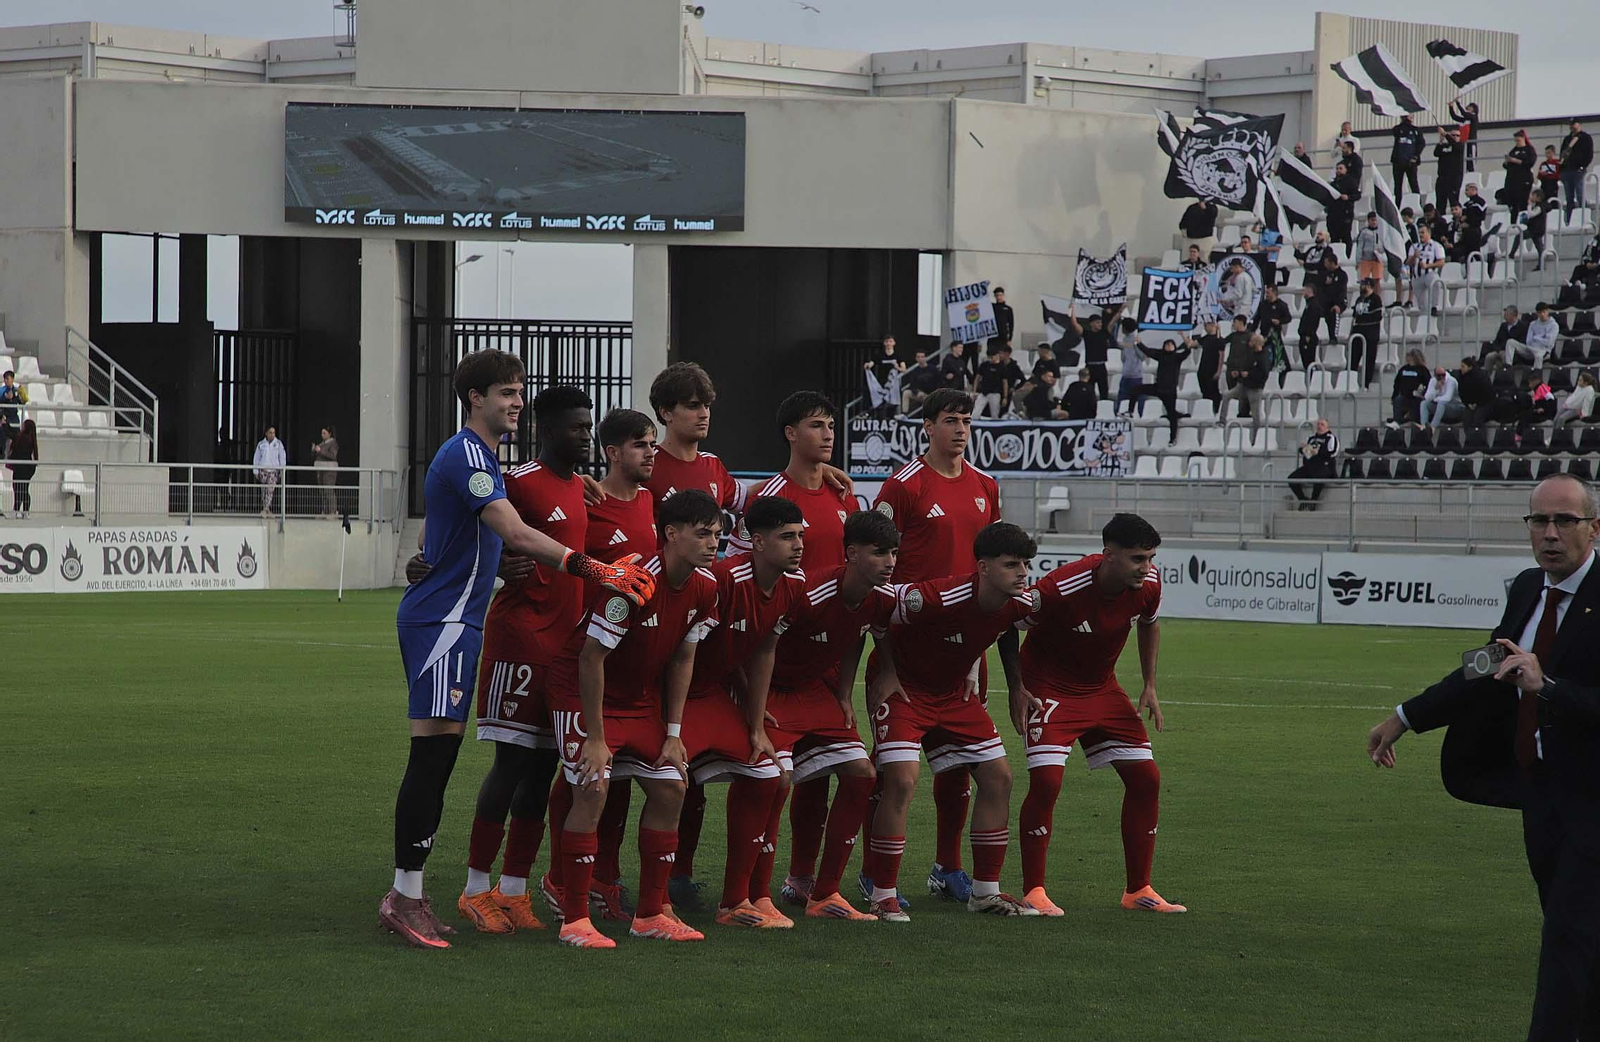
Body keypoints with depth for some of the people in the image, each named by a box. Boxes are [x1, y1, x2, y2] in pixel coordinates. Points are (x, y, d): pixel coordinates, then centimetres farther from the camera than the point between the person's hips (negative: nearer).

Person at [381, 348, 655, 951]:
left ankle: (406, 894, 13)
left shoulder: (477, 456, 18)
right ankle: (406, 896, -10)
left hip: (451, 619, 10)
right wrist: (594, 571, -30)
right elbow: (516, 535, -26)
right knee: (433, 755, -11)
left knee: (436, 759, 10)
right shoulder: (467, 455, -15)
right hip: (442, 622, -10)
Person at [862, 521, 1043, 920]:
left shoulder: (1023, 603, -14)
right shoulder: (936, 597, -34)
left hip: (953, 691, 7)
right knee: (902, 780, -21)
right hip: (902, 686, -7)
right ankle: (883, 896, -11)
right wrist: (885, 672, -14)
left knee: (998, 777, 3)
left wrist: (969, 669, 8)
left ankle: (985, 892, 15)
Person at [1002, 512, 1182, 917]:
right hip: (1050, 689, -6)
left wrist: (1149, 686, 6)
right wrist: (1017, 689, -15)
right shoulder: (1060, 588, -31)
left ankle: (1138, 890, 12)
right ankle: (1033, 891, -8)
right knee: (1046, 780, -21)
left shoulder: (1149, 584, -14)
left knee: (1146, 778, 1)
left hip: (1103, 688, 6)